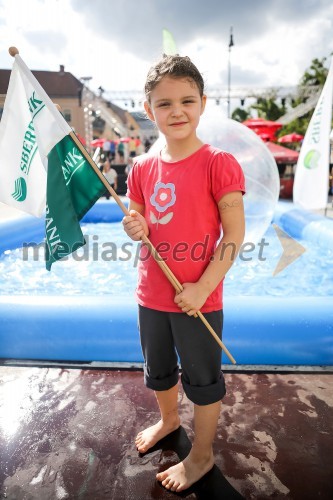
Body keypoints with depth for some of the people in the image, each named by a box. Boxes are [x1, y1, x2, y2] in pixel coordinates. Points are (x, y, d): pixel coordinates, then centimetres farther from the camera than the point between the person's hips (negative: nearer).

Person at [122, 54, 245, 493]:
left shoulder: (218, 164, -14)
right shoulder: (142, 167, 2)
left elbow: (235, 234, -15)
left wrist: (203, 287, -19)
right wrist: (134, 229, -11)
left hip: (199, 298, -5)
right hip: (150, 294, 6)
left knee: (203, 379, 14)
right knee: (158, 369, 25)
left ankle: (201, 456, 38)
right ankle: (168, 419, 55)